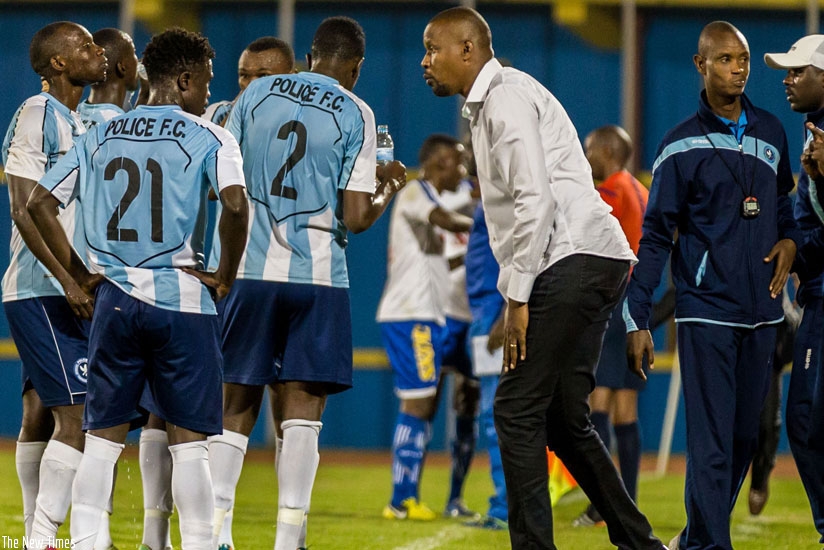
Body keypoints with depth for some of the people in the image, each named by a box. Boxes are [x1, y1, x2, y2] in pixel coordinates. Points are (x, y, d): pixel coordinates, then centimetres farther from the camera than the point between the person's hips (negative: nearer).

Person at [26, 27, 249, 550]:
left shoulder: (100, 136, 11)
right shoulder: (208, 137, -3)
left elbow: (40, 203, 9)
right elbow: (235, 203, -20)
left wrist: (77, 279, 12)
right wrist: (225, 276, -7)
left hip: (113, 300, 4)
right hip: (183, 300, -4)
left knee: (103, 437, 9)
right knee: (188, 439, 1)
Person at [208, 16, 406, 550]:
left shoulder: (256, 94, 6)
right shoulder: (356, 113, -2)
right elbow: (356, 217, -4)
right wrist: (389, 190, 16)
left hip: (250, 269, 2)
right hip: (318, 275, -2)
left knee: (237, 407, 8)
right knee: (302, 408, 1)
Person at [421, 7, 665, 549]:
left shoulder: (506, 97, -8)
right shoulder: (488, 104, 24)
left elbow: (535, 199, -17)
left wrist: (517, 297, -17)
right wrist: (516, 293, 16)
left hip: (574, 259, -10)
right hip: (593, 263, 10)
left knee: (518, 409, -10)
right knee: (562, 417, 12)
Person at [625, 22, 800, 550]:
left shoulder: (771, 132, 11)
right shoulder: (683, 145, -3)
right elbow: (655, 238, -3)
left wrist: (789, 240, 3)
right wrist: (637, 320, -7)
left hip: (761, 309, 5)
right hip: (706, 311, -5)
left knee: (745, 436, 9)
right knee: (711, 440, -10)